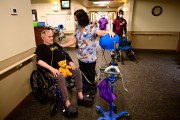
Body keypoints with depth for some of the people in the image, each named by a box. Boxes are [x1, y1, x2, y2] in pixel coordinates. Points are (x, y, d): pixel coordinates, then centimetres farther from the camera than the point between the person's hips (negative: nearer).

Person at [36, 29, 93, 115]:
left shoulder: (55, 44, 21)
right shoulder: (41, 47, 2)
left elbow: (65, 53, 21)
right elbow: (39, 61, -11)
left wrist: (70, 62, 4)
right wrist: (51, 68, -24)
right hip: (52, 69, -6)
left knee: (77, 71, -13)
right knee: (60, 77, -35)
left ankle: (80, 96, -7)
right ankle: (67, 103, -28)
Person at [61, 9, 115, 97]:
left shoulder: (91, 28, -16)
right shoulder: (78, 30, 7)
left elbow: (100, 32, -32)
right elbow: (74, 41, 12)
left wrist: (108, 31, -53)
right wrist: (62, 46, 12)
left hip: (90, 58, -7)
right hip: (81, 57, 7)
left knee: (90, 76, 11)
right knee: (83, 75, 22)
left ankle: (92, 90, 36)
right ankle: (86, 88, 45)